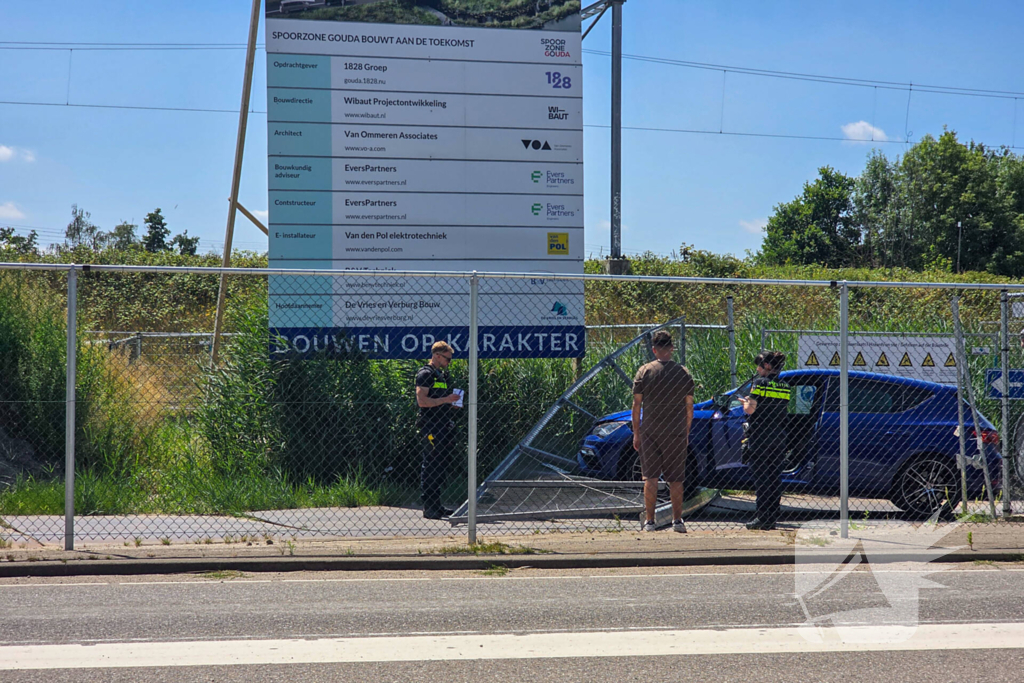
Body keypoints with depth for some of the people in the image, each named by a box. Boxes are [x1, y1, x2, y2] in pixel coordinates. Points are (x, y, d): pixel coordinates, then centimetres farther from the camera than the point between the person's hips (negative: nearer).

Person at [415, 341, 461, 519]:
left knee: (441, 466, 10)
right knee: (431, 467, -8)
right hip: (430, 426, -9)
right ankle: (429, 508, -7)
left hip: (443, 426, 9)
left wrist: (453, 400, 10)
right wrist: (446, 400, -19)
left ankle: (436, 505, 16)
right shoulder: (425, 374, -8)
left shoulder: (444, 375, 20)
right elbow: (422, 401, -17)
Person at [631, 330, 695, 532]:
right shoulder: (683, 373, 1)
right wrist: (686, 432, 15)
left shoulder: (645, 371, -3)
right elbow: (689, 407, 6)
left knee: (650, 478, 3)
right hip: (676, 432, 1)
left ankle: (649, 521, 1)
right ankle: (677, 520, 7)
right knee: (676, 479, 8)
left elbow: (636, 405, -3)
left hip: (650, 430, -1)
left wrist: (636, 433, 3)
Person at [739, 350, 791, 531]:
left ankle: (763, 519, -6)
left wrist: (745, 402, 8)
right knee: (775, 477, 9)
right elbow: (783, 409, 12)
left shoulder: (760, 382, -9)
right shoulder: (784, 386, 10)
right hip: (780, 436, 6)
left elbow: (750, 409, -15)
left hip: (761, 435, -6)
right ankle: (773, 519, 10)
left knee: (761, 477, -3)